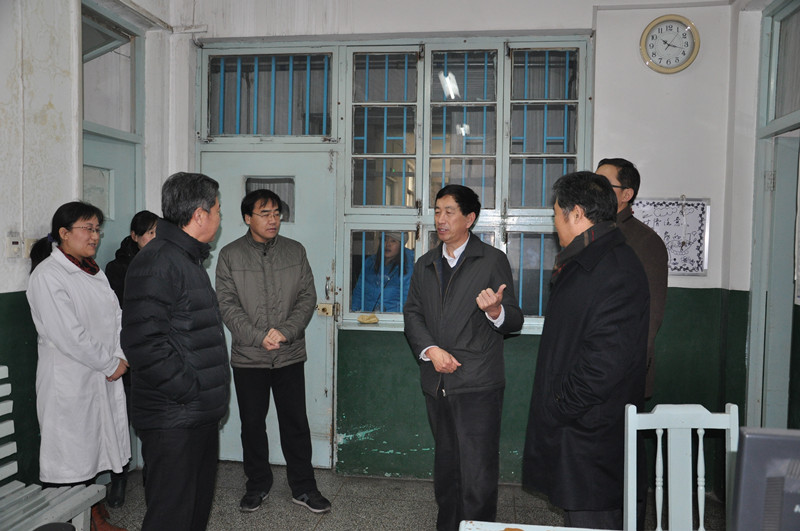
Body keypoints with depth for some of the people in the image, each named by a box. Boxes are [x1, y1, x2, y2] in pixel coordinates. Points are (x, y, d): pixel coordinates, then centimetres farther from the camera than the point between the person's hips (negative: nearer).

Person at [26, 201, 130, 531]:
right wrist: (110, 364, -13)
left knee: (93, 450, 16)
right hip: (68, 381, -8)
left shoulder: (93, 271, 13)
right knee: (68, 457, 1)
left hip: (104, 377, 8)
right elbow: (68, 335, -20)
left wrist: (120, 358, -6)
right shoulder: (47, 275, -13)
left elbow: (115, 317, 9)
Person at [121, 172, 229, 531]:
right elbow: (143, 342, -25)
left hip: (202, 415, 10)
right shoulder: (156, 262, -17)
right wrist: (189, 392, -19)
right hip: (173, 420, -10)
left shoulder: (190, 260, 16)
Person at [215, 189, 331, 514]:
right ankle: (257, 485, 30)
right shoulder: (230, 255, 0)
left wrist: (285, 332, -14)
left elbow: (308, 297, 0)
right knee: (252, 424, 12)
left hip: (290, 356, 1)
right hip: (248, 357, 0)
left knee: (296, 423, 7)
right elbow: (227, 305, -6)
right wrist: (259, 337, -17)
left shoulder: (295, 251, 4)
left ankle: (303, 488, 21)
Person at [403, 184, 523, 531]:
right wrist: (430, 350, -7)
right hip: (437, 382, 5)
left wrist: (495, 311, -27)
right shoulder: (425, 265, 14)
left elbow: (514, 321, -4)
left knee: (478, 472, -4)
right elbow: (412, 314, 10)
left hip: (478, 385, -5)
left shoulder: (493, 261, -2)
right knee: (445, 464, 18)